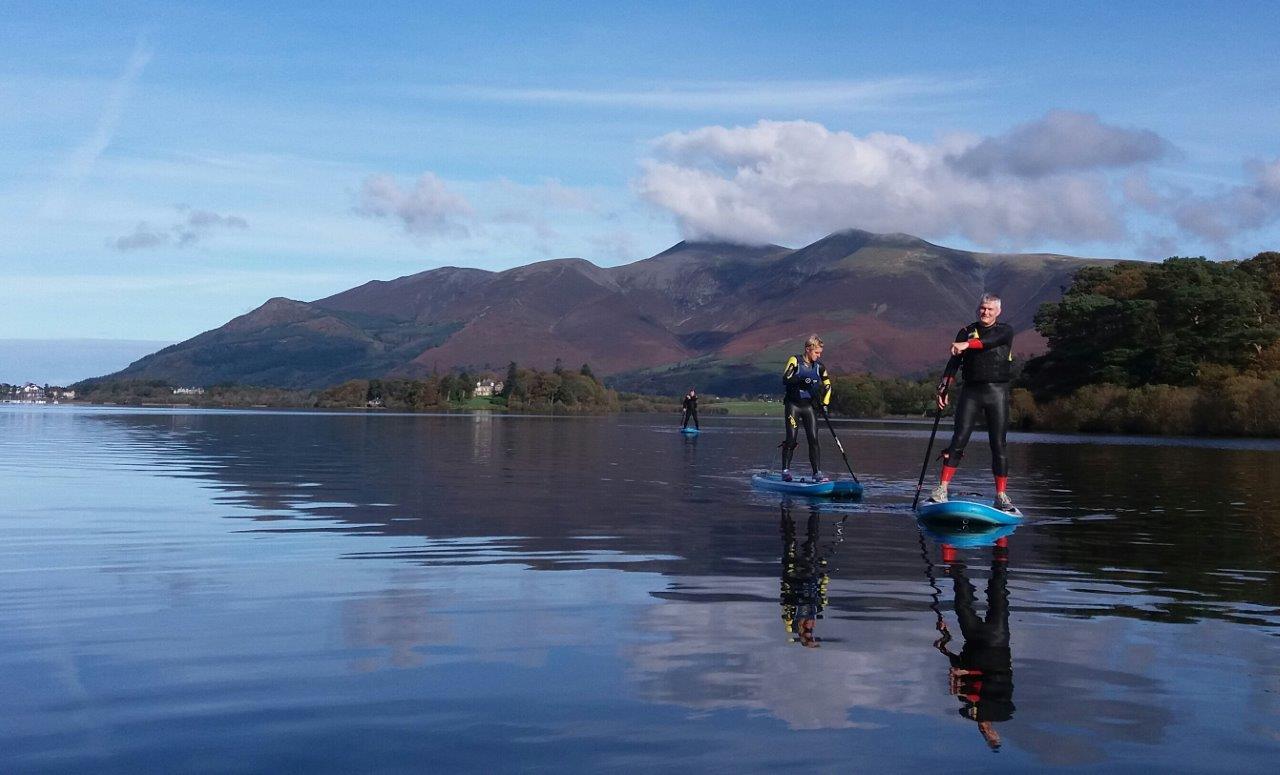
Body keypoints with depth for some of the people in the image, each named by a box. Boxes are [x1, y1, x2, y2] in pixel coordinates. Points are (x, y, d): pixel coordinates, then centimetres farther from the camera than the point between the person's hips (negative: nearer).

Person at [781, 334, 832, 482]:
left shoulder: (819, 366, 6)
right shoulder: (795, 361, -5)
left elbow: (827, 385, 17)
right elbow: (785, 379, -16)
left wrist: (824, 403, 5)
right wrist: (801, 381, -30)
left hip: (809, 406, 3)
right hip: (793, 404, -3)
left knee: (813, 439, -5)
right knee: (791, 439, -6)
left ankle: (817, 472, -6)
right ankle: (786, 470, 5)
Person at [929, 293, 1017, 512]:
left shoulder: (1005, 331, 5)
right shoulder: (966, 331, 12)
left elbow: (991, 340, -19)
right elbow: (954, 362, 4)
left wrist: (967, 344, -35)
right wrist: (944, 387, -9)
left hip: (997, 392, -1)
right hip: (971, 390, 1)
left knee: (998, 445, -1)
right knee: (958, 440, -8)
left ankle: (1001, 496, 4)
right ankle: (942, 489, -8)